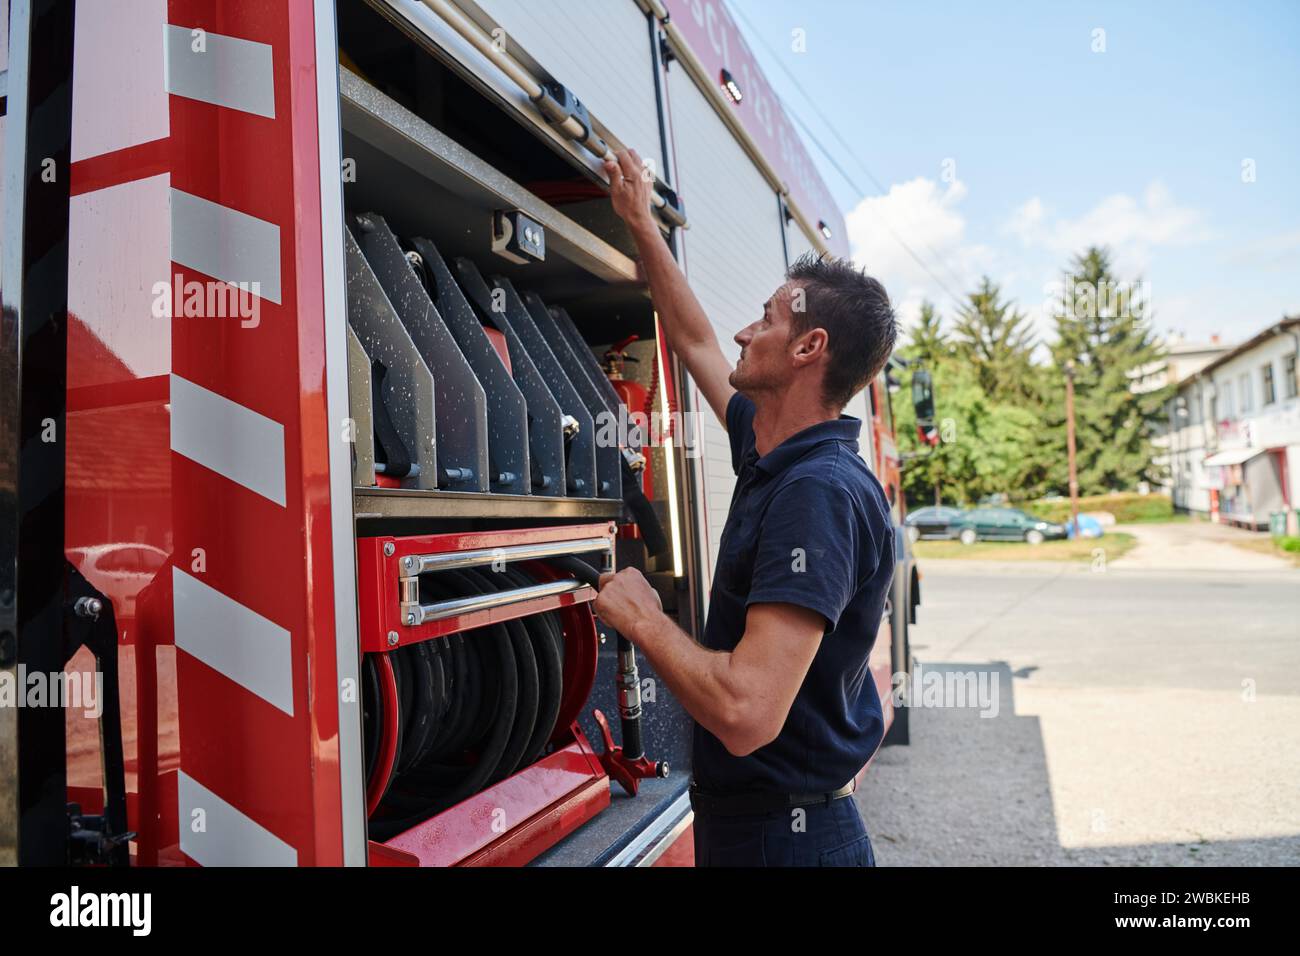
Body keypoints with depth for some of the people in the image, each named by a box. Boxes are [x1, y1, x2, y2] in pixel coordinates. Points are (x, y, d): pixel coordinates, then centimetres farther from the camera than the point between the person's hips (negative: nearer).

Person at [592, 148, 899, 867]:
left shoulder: (820, 492, -27)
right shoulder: (776, 450, 1)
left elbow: (746, 713, -36)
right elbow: (695, 344, 17)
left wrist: (640, 618, -20)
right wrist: (640, 223, 24)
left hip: (781, 833, -9)